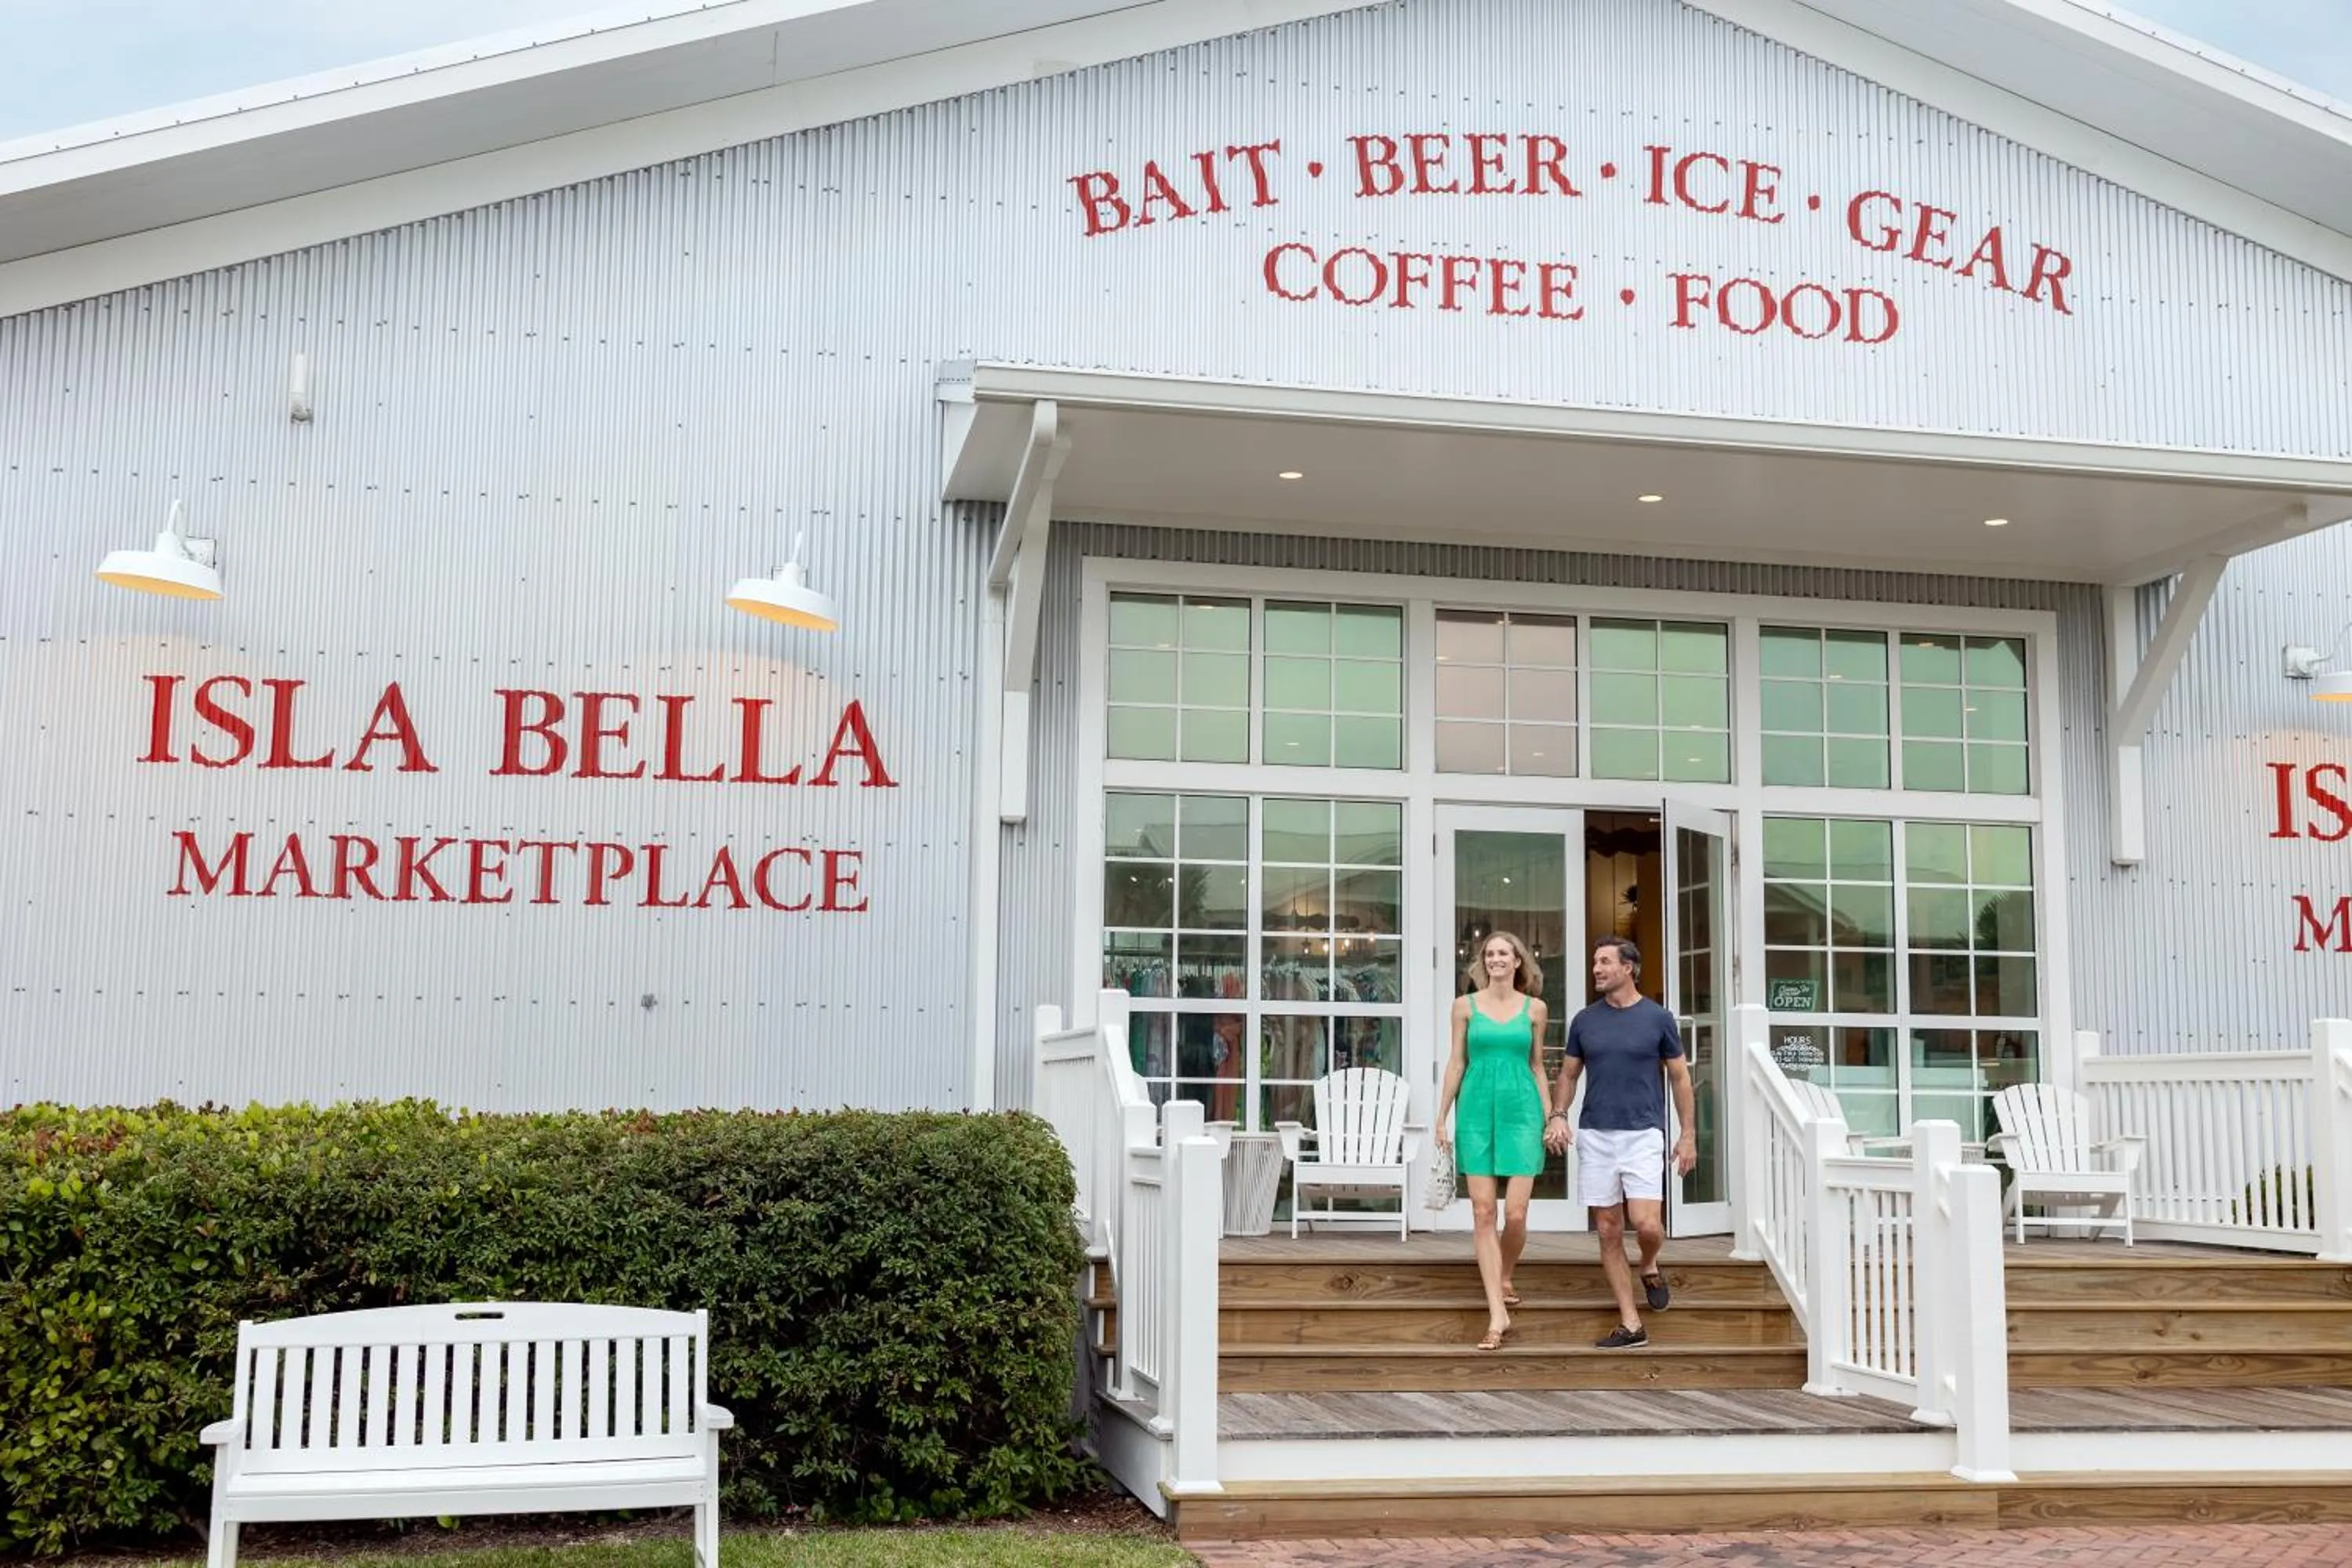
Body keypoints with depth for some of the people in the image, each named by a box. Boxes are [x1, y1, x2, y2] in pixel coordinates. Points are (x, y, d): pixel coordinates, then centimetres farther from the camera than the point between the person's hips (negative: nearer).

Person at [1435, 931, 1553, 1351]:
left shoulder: (1535, 1008, 6)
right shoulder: (1465, 1006, 5)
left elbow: (1537, 1066, 12)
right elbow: (1456, 1063, 8)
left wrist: (1550, 1116, 8)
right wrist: (1442, 1118, 5)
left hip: (1521, 1112, 0)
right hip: (1476, 1112, 0)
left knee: (1516, 1214, -5)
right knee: (1483, 1214, -4)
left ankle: (1504, 1280, 26)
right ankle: (1498, 1314, -3)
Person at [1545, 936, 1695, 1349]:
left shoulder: (1657, 1018, 0)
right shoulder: (1584, 1021, 7)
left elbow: (1680, 1077, 6)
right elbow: (1568, 1074, 14)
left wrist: (1688, 1135, 2)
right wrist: (1557, 1115, -4)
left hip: (1643, 1134, -3)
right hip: (1594, 1136, 3)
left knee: (1646, 1224, -16)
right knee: (1608, 1232, 3)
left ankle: (1650, 1268, 19)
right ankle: (1631, 1325, 11)